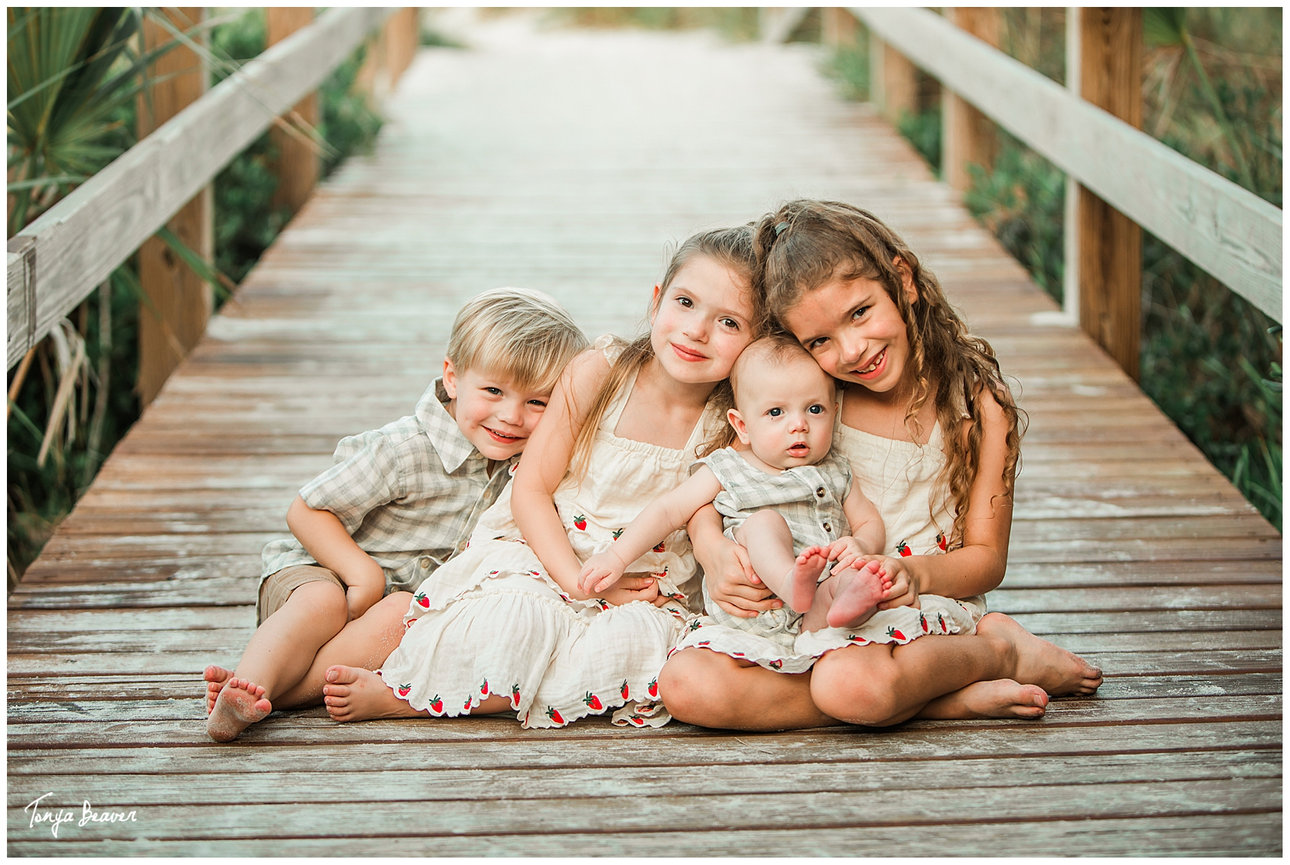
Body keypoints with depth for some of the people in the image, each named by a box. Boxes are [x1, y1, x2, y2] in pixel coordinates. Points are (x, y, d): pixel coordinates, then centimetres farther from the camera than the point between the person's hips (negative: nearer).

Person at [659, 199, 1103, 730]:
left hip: (928, 603, -4)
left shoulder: (978, 405, -5)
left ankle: (997, 650, -7)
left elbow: (987, 558, -2)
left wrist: (915, 573, -24)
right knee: (685, 685, -25)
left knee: (850, 682, -40)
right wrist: (714, 551, -21)